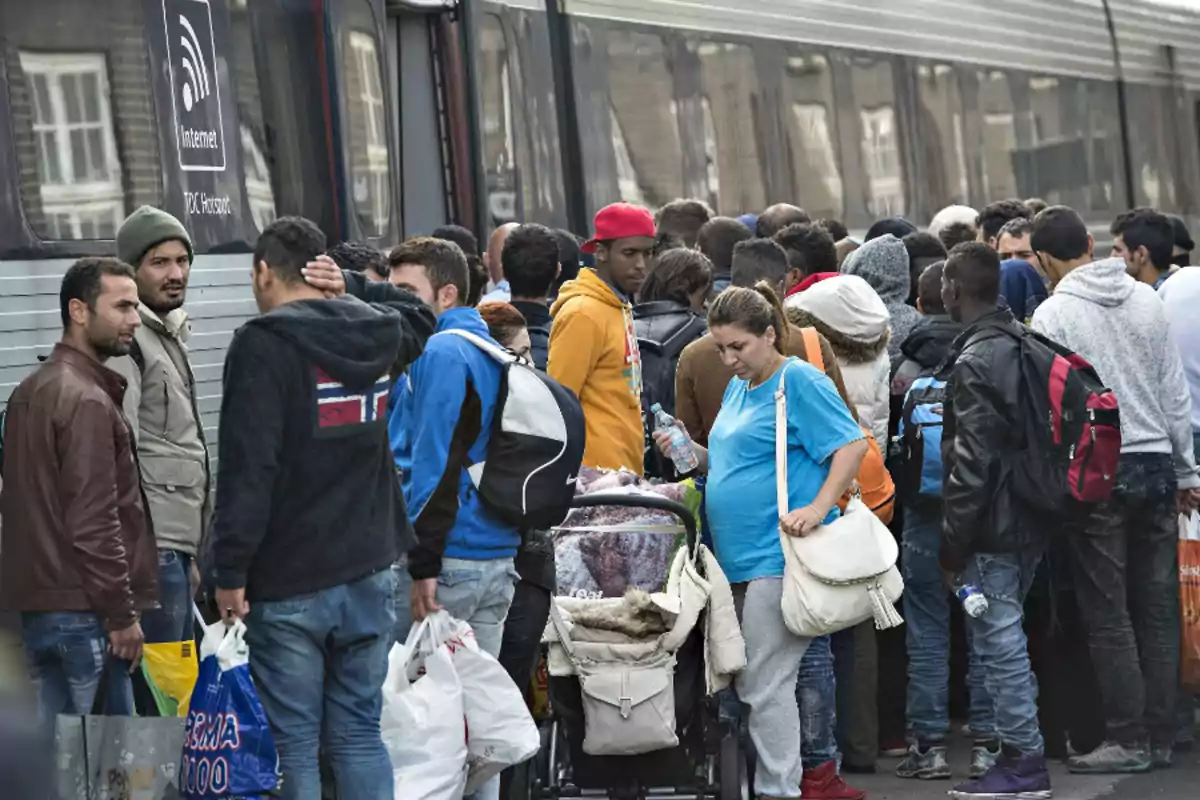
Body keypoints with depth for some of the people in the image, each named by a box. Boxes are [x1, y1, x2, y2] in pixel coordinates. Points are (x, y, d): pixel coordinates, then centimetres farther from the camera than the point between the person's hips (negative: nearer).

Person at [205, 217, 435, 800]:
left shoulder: (263, 344, -13)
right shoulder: (375, 332, 7)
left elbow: (247, 471, -19)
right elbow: (419, 316, 34)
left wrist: (230, 571, -15)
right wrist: (350, 288, 16)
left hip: (286, 583, -6)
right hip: (368, 573, 6)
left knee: (293, 745, 1)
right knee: (359, 735, 11)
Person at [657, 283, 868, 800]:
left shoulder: (799, 381, -9)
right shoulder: (738, 389, 17)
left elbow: (852, 446, -15)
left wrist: (818, 509, -24)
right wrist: (692, 453, 8)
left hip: (778, 558, -9)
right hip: (740, 559, 9)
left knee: (764, 684, -7)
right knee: (751, 683, 13)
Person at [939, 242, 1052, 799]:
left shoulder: (974, 361, -17)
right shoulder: (1021, 342, 10)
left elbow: (972, 460, -20)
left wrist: (953, 537, -14)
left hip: (991, 524, -9)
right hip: (1026, 519, 9)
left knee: (998, 639, -4)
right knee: (1005, 635, 18)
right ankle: (1019, 743, 23)